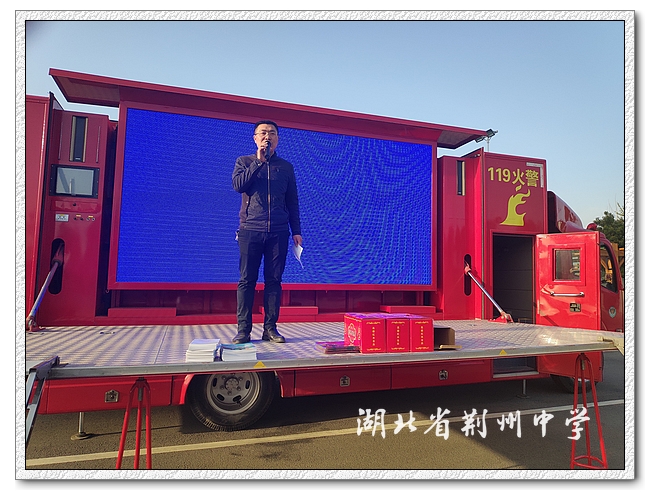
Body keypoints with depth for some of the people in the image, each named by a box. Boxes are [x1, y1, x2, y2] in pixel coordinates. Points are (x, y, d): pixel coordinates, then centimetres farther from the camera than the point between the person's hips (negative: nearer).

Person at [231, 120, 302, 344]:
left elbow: (292, 202, 14)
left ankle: (270, 328, 10)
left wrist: (296, 231, 8)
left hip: (278, 232, 1)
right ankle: (243, 330, 5)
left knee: (274, 281, 2)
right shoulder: (244, 162, 11)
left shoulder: (286, 166, 14)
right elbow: (238, 185, -9)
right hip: (250, 230, -1)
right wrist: (259, 161, -9)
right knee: (247, 280, -1)